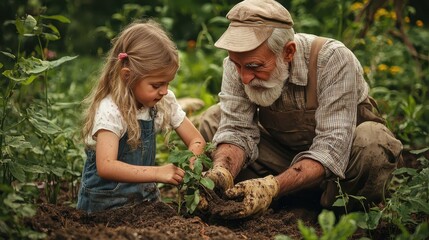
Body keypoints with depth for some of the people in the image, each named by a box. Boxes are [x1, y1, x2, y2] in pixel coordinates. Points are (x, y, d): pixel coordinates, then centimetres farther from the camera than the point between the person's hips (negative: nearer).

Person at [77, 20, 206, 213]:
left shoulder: (165, 101, -1)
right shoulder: (110, 110, -21)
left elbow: (196, 140, 4)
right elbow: (105, 167, -33)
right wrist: (158, 173, -40)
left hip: (145, 196, 6)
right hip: (105, 205, -5)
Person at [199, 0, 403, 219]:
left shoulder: (332, 60, -32)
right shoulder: (239, 64, -19)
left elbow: (332, 149, -36)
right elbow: (236, 130, -20)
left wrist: (272, 186, -48)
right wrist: (221, 173, -42)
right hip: (285, 153, 4)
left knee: (373, 142, -37)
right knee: (213, 119, -12)